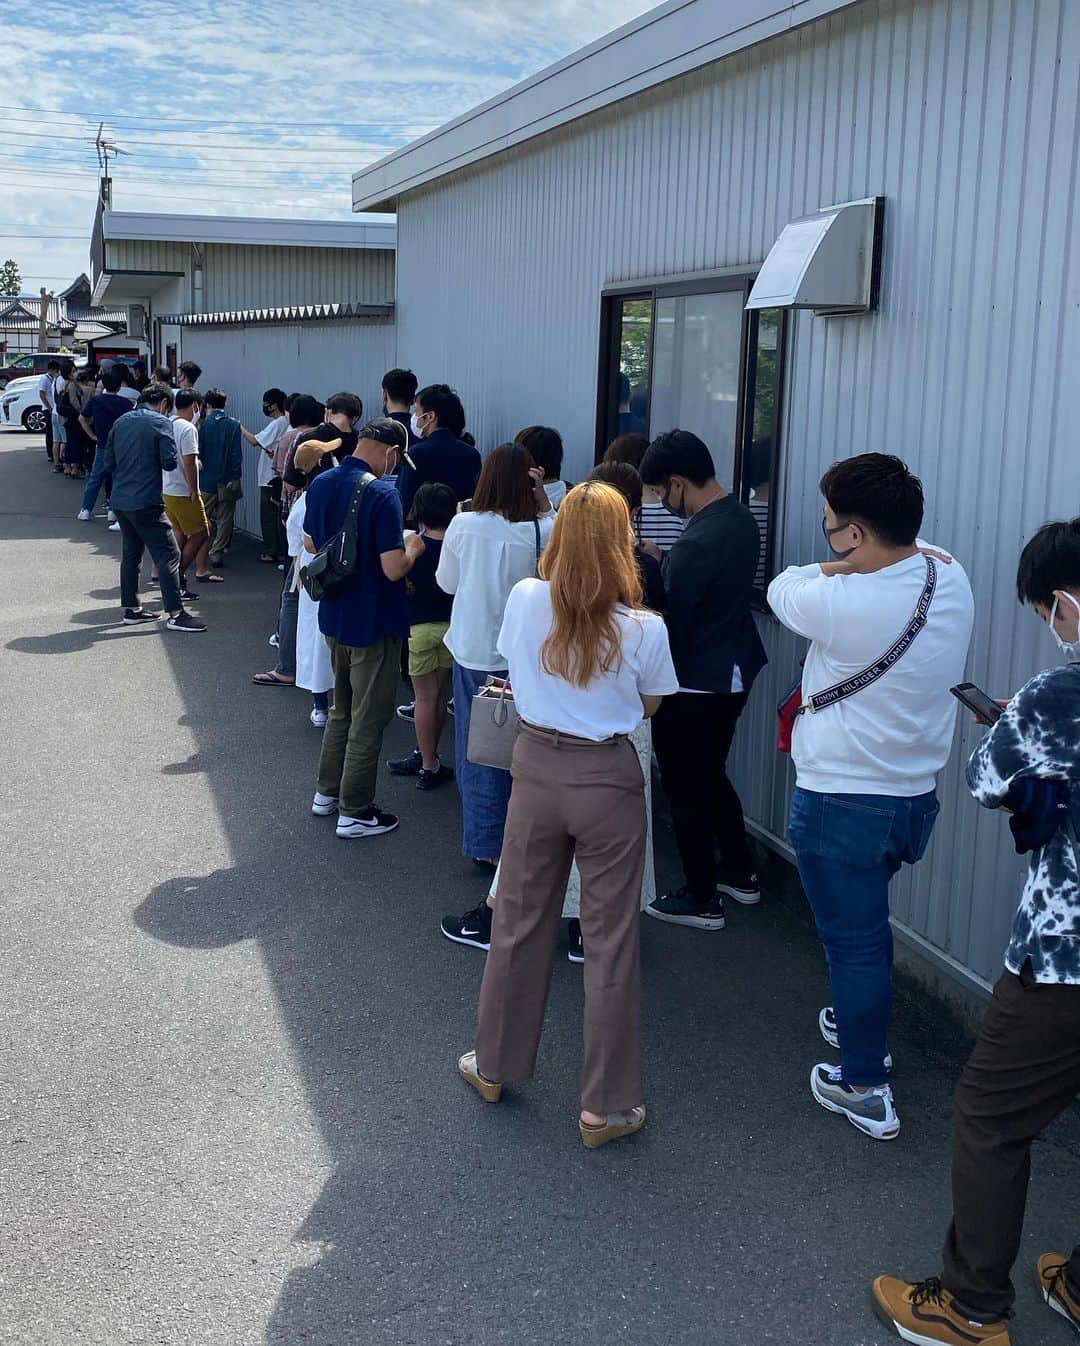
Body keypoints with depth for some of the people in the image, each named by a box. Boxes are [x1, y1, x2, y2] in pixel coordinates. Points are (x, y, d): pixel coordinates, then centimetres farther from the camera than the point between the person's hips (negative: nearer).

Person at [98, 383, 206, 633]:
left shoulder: (121, 422, 11)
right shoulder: (160, 423, -7)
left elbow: (108, 462, 11)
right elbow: (169, 462, -13)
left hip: (120, 500, 7)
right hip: (146, 501, -7)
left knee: (131, 553, 17)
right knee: (167, 555, -5)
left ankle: (131, 608, 22)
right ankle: (175, 613, -9)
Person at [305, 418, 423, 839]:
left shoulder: (321, 484, 0)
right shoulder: (382, 494, -23)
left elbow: (310, 542, 13)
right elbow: (394, 568, -25)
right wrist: (413, 547, -6)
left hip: (334, 616, 7)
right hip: (373, 623, -7)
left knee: (342, 708, 24)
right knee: (369, 718, 5)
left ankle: (327, 792, 33)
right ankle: (354, 812, 13)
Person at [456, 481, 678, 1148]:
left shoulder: (525, 599, -8)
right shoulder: (644, 628, -15)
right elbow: (649, 706, 1)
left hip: (537, 767, 3)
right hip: (609, 779, -3)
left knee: (520, 920, 19)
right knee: (610, 939, 8)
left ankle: (494, 1065, 36)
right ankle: (607, 1105, 18)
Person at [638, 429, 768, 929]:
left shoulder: (696, 542, -27)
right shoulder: (742, 520, 1)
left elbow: (668, 623, -20)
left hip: (694, 685, -9)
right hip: (734, 673, 9)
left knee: (687, 791, 6)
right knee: (713, 774, 24)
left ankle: (702, 901, 18)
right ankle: (739, 872, 37)